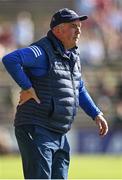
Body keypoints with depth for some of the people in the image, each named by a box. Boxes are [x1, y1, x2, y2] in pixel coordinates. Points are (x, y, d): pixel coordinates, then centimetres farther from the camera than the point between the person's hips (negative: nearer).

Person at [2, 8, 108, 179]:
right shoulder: (42, 52, -14)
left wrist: (96, 114, 20)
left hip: (60, 136, 9)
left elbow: (79, 89, 29)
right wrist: (27, 87, -25)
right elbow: (10, 59, -30)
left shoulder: (72, 56, 15)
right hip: (36, 131, -9)